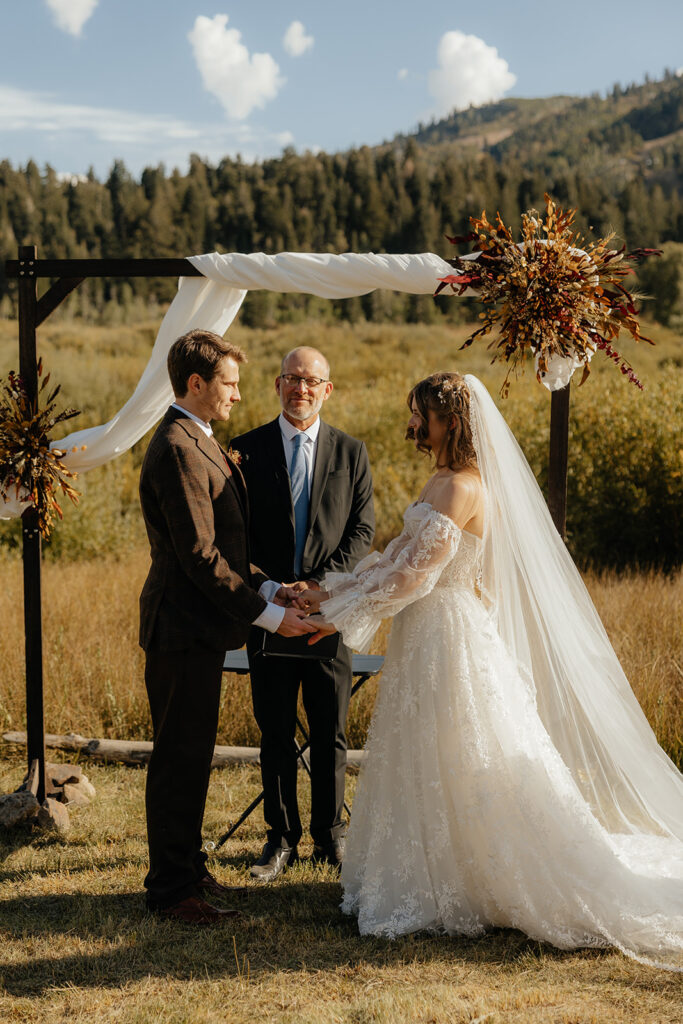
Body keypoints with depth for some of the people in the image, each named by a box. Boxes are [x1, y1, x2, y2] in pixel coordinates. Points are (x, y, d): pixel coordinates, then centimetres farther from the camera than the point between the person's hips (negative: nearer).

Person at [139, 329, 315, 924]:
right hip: (184, 630, -10)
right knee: (180, 759, -1)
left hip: (198, 628, 10)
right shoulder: (179, 451, -19)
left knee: (190, 757, 18)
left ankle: (184, 867, 29)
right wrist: (268, 615, -19)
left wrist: (268, 587, 7)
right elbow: (200, 557, -23)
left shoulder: (197, 444, 15)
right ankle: (172, 889, 9)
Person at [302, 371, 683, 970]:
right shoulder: (445, 483, 13)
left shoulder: (460, 489, -19)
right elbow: (400, 555, 14)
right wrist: (335, 591, 8)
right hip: (433, 637, 10)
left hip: (447, 642, -10)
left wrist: (343, 615, -14)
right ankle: (442, 884, 26)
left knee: (458, 773, 0)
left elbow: (414, 574, -21)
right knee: (434, 773, 16)